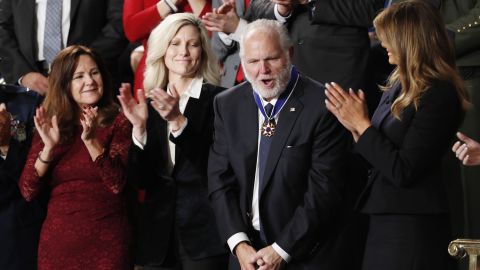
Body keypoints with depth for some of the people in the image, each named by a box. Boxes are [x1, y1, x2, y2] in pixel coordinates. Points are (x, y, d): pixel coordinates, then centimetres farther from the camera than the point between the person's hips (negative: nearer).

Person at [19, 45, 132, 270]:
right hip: (58, 241, 2)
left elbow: (117, 184, -13)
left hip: (106, 242, -2)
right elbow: (27, 191, -1)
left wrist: (91, 141, -22)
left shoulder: (118, 123, -1)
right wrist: (49, 147, -14)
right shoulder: (49, 125, 5)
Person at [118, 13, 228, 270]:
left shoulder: (217, 99, -3)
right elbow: (140, 179, 4)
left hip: (203, 232, -4)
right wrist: (139, 127, -10)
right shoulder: (150, 106, 9)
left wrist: (178, 121, -22)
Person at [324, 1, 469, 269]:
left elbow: (402, 171, -19)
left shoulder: (439, 95, -16)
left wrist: (362, 124, -12)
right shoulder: (399, 85, 9)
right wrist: (354, 126, 0)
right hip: (385, 219, 8)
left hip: (413, 228, -8)